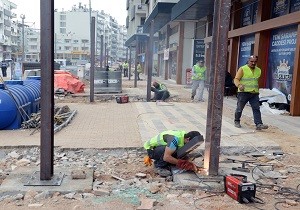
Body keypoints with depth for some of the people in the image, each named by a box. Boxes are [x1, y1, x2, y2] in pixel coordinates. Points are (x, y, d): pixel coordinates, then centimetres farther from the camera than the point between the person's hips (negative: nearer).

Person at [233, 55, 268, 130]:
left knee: (256, 109, -7)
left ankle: (259, 124, -12)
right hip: (243, 92, -4)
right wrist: (239, 85, -30)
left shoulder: (258, 70, 14)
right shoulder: (242, 69, -4)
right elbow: (236, 79, -11)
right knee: (239, 108, 7)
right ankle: (237, 121, 27)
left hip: (254, 93, 4)